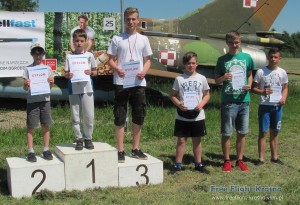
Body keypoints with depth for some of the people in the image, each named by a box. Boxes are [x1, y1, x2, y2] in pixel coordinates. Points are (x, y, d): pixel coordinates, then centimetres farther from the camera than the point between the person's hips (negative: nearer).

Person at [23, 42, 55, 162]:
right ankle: (30, 152, 8)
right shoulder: (28, 69, 1)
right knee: (31, 127, 1)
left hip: (45, 99, 3)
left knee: (46, 126, 7)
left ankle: (46, 150, 16)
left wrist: (52, 82, -8)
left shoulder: (47, 69, 9)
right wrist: (26, 85, -22)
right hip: (32, 101, -2)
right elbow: (26, 89, 0)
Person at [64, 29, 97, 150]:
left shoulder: (89, 55, 5)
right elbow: (65, 73, 8)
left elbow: (95, 72, 11)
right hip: (73, 89, 1)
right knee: (75, 116, 5)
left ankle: (88, 138, 15)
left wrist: (90, 72, -10)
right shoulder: (69, 56, 5)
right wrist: (68, 75, -13)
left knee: (89, 116, 0)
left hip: (87, 88, 0)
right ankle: (79, 139, 15)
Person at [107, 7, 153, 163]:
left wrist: (144, 71, -9)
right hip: (121, 83, -3)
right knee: (120, 117, -1)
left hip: (138, 83, 3)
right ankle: (120, 151, 7)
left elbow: (147, 61, 12)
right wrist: (117, 69, -17)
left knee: (139, 116, 8)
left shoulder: (143, 39, 11)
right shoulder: (117, 39, 4)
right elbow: (111, 60, 4)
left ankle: (136, 149, 20)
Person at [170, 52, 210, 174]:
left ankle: (198, 164, 22)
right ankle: (178, 165, 11)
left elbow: (207, 95, 8)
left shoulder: (201, 78, 3)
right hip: (182, 116, -1)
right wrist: (179, 104, -16)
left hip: (198, 116, 1)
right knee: (181, 140, 3)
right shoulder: (179, 79, 0)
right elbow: (173, 95, 3)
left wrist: (201, 104, -11)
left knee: (197, 140, 11)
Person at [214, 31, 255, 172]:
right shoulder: (222, 60, 2)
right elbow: (216, 80, 6)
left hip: (244, 100, 2)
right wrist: (223, 78, -16)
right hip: (228, 101, -2)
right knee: (226, 133, 3)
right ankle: (227, 161, 17)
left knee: (242, 133, 9)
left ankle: (240, 160, 22)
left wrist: (249, 85, -4)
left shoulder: (246, 57, 6)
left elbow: (250, 74, 17)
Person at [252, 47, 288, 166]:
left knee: (274, 132, 13)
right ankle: (261, 158, 5)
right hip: (265, 106, -3)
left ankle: (274, 157, 24)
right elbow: (254, 88, -4)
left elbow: (285, 88, 12)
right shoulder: (261, 72, -6)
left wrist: (283, 98, -7)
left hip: (277, 106, 3)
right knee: (263, 132, -2)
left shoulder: (282, 72, 4)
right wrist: (262, 92, -23)